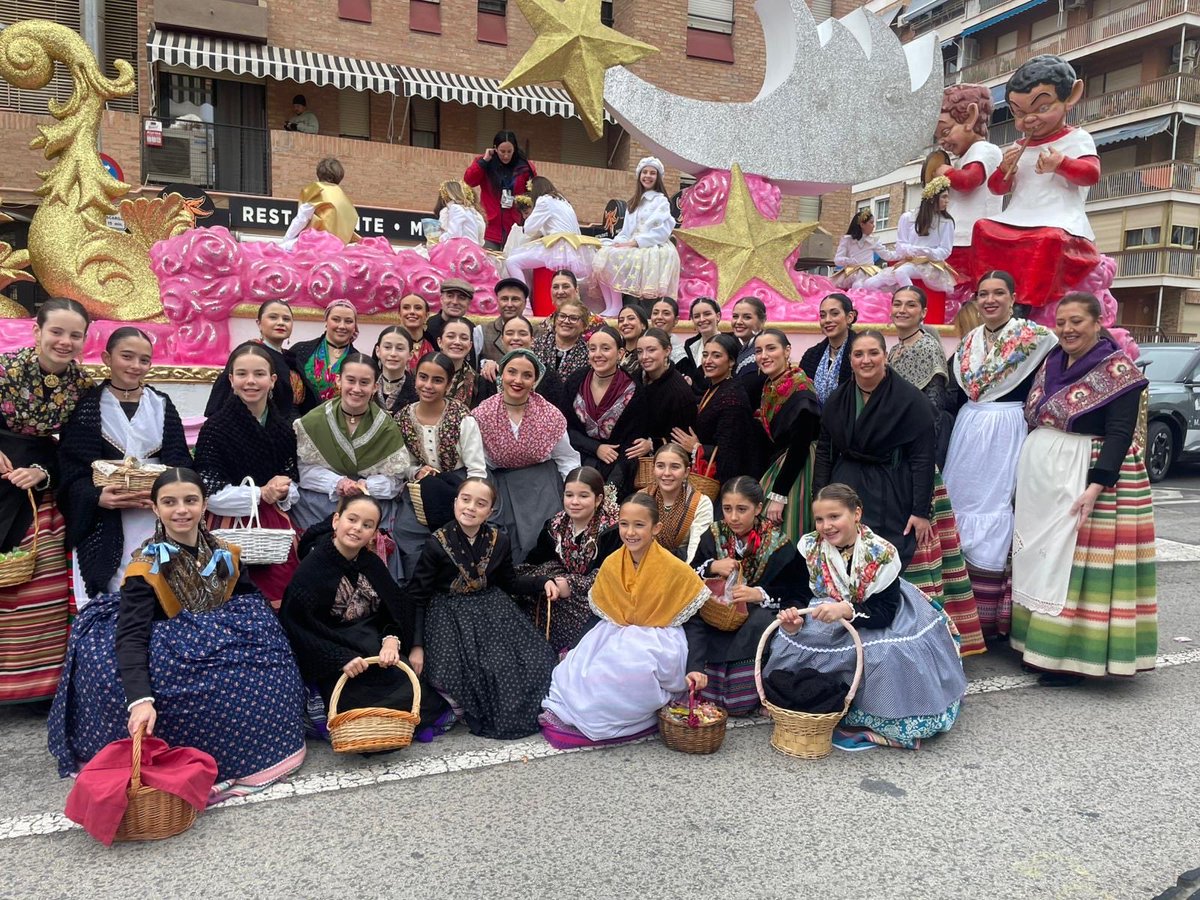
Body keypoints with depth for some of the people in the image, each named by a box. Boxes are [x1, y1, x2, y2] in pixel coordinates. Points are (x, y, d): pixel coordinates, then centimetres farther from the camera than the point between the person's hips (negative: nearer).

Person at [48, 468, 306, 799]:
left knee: (263, 635, -18)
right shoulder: (145, 568, -18)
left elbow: (250, 602, 5)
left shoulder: (225, 554, -2)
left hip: (222, 641, 4)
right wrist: (140, 700, -43)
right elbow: (131, 636, -29)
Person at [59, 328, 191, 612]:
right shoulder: (87, 405, 2)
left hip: (158, 518, 2)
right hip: (106, 523, -2)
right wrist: (98, 497, -23)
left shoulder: (162, 405, 11)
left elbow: (180, 461, 4)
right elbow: (71, 469, -3)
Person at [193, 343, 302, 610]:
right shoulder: (215, 427, -6)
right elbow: (209, 494, -10)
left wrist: (282, 493, -9)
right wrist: (261, 494, -13)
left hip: (274, 527, 4)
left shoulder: (284, 429, 9)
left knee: (281, 604, 4)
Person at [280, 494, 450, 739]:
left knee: (409, 684, -18)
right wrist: (342, 659, -23)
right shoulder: (313, 567, -12)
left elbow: (397, 611, 4)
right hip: (333, 664, -6)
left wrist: (391, 639, -18)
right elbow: (295, 627, -16)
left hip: (374, 649, 6)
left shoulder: (373, 564, 6)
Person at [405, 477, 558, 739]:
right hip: (450, 616, -4)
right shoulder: (437, 544, -12)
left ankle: (519, 712, 15)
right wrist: (417, 645, -13)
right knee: (468, 671, -26)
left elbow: (509, 583, 15)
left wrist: (542, 582, -2)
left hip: (492, 609, 4)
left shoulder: (499, 541, 0)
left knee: (531, 661, -13)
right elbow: (417, 597, -7)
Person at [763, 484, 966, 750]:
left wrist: (847, 610, -44)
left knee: (889, 656, -34)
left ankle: (879, 726, -17)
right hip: (827, 619, 4)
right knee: (789, 642, -19)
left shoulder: (881, 553, -24)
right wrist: (794, 619, -33)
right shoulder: (809, 548, -14)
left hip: (877, 622, -3)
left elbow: (885, 613, -26)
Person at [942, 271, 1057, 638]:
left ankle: (996, 615, 4)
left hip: (1010, 433, -6)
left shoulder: (1033, 337, -4)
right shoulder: (968, 342, 13)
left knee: (998, 515, -4)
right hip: (967, 432, 6)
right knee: (963, 510, 6)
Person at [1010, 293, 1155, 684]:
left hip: (1087, 474, -7)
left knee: (1075, 561, -6)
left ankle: (1072, 655, 3)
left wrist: (1096, 486, -25)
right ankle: (1038, 643, 20)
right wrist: (1023, 474, 13)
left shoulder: (1117, 369, -9)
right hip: (1039, 474, 7)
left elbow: (1120, 432, -15)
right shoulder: (1051, 362, 11)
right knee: (1039, 556, 10)